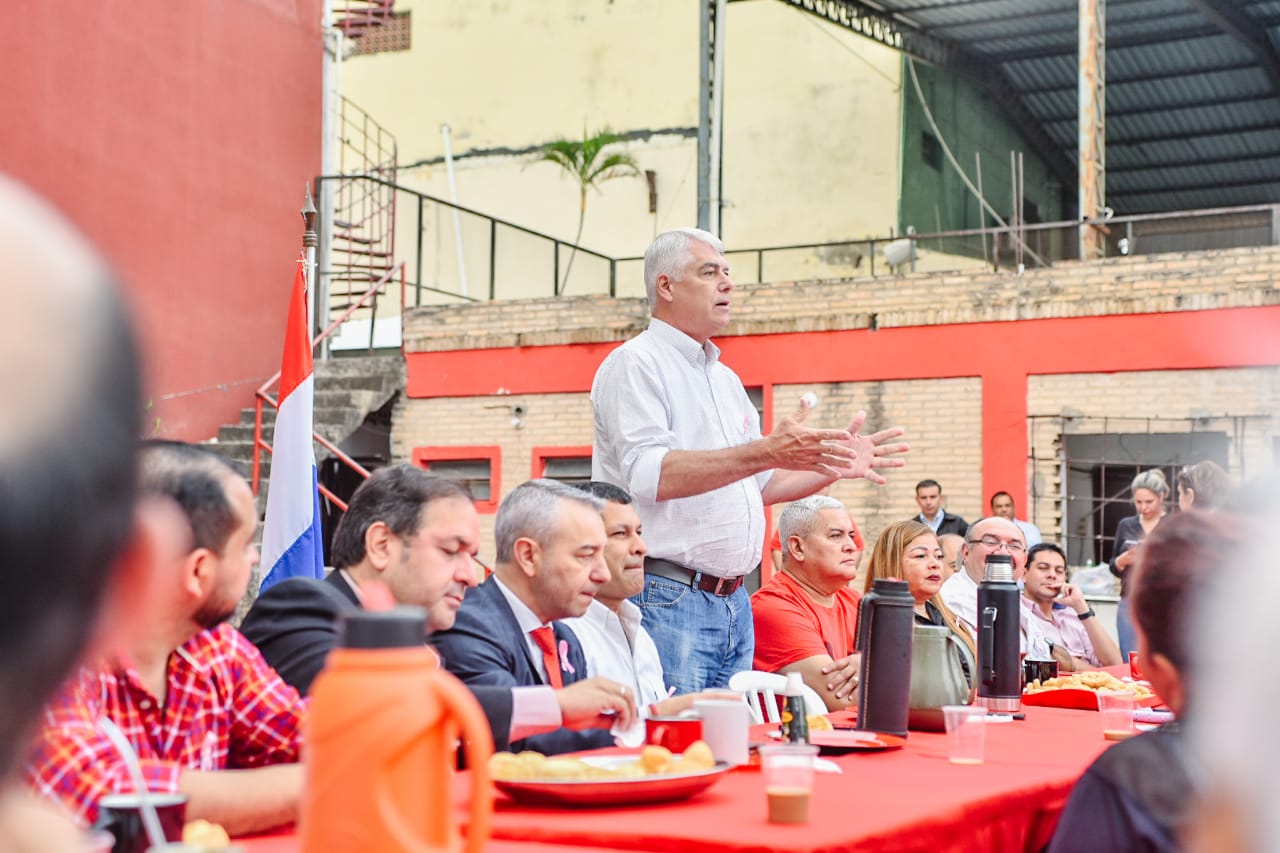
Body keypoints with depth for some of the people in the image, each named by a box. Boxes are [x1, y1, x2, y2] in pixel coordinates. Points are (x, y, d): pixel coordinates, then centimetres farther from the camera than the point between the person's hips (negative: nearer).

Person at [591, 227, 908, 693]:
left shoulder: (726, 379, 20)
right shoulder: (635, 364, -7)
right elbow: (652, 476, -22)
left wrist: (834, 467, 15)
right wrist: (765, 452, -28)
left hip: (734, 602, 9)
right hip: (667, 599, -8)